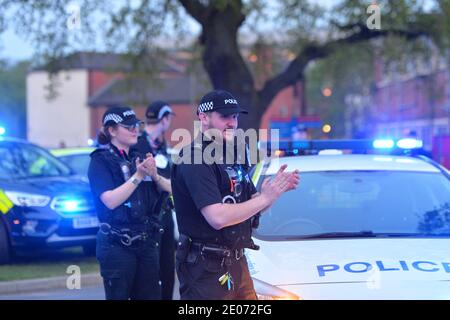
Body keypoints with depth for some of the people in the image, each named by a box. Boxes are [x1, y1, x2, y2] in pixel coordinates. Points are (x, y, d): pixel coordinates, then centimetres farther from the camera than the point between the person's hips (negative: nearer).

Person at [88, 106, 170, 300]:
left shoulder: (138, 158, 13)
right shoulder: (101, 160, -4)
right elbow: (110, 201, -17)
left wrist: (155, 176, -11)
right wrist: (138, 176, -17)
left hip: (147, 242, 6)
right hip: (117, 245, -6)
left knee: (151, 295, 5)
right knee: (118, 295, -3)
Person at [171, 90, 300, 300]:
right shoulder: (195, 159, -16)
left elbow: (251, 206, 16)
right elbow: (217, 217, -25)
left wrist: (278, 188, -3)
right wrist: (265, 198, -18)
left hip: (237, 263, 9)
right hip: (207, 268, -9)